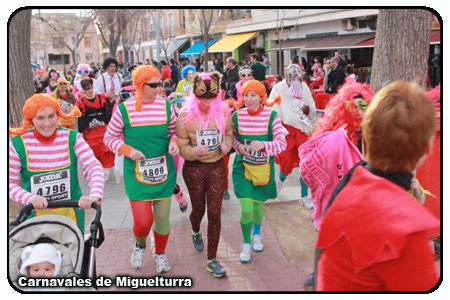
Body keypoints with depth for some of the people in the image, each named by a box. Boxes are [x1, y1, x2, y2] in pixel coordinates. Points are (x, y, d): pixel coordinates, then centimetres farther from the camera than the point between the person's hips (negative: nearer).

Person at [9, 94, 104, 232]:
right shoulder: (17, 144, -7)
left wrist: (94, 195, -31)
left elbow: (94, 167, -13)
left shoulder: (72, 138, -6)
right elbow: (10, 183, -5)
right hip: (36, 215, -1)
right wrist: (30, 198, -23)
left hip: (70, 213, 1)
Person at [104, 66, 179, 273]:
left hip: (164, 171, 3)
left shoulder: (165, 106, -1)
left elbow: (173, 132, 11)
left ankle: (160, 253, 39)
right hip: (136, 174, -3)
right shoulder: (124, 109, -9)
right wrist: (128, 150, -17)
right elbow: (109, 138, 0)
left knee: (162, 217, 11)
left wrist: (174, 143, -11)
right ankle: (139, 245, 30)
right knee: (143, 221, -7)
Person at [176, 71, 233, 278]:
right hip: (194, 168, -1)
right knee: (198, 209, 18)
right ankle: (195, 232, 57)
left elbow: (229, 133, 10)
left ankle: (212, 260, 15)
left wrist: (227, 145, -12)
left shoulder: (224, 111, -7)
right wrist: (195, 151, -32)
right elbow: (181, 148, -10)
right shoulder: (186, 115, -14)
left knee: (215, 213, 1)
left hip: (217, 166, 1)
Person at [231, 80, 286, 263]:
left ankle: (257, 235, 50)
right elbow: (231, 137, 9)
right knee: (246, 209, -8)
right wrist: (238, 146, -12)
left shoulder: (272, 116, -11)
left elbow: (282, 143, -13)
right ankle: (246, 244, 21)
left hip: (263, 168, 0)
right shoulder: (237, 115, -6)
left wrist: (263, 145, -31)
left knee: (258, 206, 15)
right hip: (243, 167, 0)